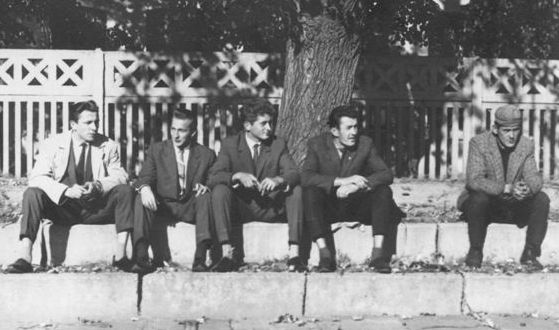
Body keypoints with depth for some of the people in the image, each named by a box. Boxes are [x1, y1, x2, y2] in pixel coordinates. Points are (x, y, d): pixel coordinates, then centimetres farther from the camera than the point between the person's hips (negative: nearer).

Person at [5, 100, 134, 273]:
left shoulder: (108, 146, 5)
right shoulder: (53, 144, 1)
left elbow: (120, 176, -2)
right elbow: (36, 177, -10)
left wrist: (98, 185, -25)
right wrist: (66, 191, -27)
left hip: (96, 210, 1)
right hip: (63, 208, -1)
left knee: (125, 190, -24)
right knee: (32, 193, -26)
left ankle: (121, 255, -28)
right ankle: (25, 259, -35)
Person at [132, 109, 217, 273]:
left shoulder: (206, 154, 8)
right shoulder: (156, 150, 8)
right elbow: (144, 177, 0)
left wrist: (205, 186, -17)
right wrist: (144, 188, -26)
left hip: (191, 209, 0)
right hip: (163, 206, 0)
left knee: (205, 197, -31)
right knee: (141, 198, -28)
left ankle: (200, 257, -43)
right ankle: (141, 254, -42)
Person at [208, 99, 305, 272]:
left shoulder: (278, 144, 4)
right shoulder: (230, 144, -1)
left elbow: (294, 174, -8)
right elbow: (213, 176, -11)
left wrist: (278, 180, -32)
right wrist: (238, 176, -30)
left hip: (270, 208, 2)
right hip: (239, 208, -1)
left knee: (296, 190, -23)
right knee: (220, 189, -29)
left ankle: (294, 254, -30)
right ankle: (227, 254, -34)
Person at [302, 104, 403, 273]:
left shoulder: (365, 144, -2)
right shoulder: (317, 144, -7)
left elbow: (386, 174, -11)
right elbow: (306, 177, -22)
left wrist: (356, 186, -29)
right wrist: (342, 181, -33)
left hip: (356, 205, 2)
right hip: (328, 207, -2)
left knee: (383, 190, -23)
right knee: (310, 192, -31)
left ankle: (378, 253, -29)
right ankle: (325, 254, -35)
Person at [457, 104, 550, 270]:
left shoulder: (526, 145, -4)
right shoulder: (479, 143, -15)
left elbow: (534, 177, -8)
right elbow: (473, 180, -24)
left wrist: (528, 188, -35)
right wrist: (507, 188, -38)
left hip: (515, 207, 3)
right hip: (486, 206, -3)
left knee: (542, 199, -20)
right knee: (479, 197, -35)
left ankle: (530, 254, -12)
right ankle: (475, 252, -17)